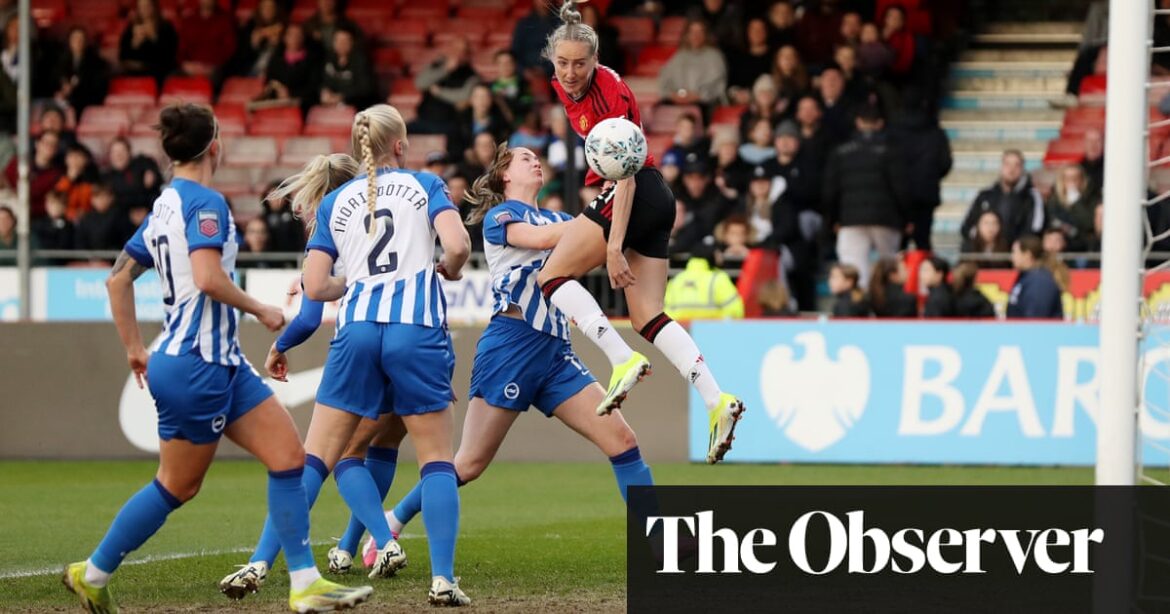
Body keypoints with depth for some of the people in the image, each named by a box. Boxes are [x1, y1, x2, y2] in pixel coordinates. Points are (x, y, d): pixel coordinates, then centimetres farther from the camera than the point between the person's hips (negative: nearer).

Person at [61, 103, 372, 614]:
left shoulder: (165, 205, 13)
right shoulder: (204, 203, -14)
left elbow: (118, 277, 17)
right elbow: (208, 278, -27)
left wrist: (134, 348, 21)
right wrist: (260, 310, -13)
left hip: (223, 362, 9)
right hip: (196, 366, -9)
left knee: (288, 456, 3)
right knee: (176, 487, 2)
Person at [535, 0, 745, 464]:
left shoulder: (609, 94, -19)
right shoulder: (564, 86, 6)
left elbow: (625, 176, -23)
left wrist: (614, 246, -26)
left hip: (637, 196, -9)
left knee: (552, 276, -7)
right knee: (647, 317, 3)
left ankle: (623, 361, -19)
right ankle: (716, 401, -9)